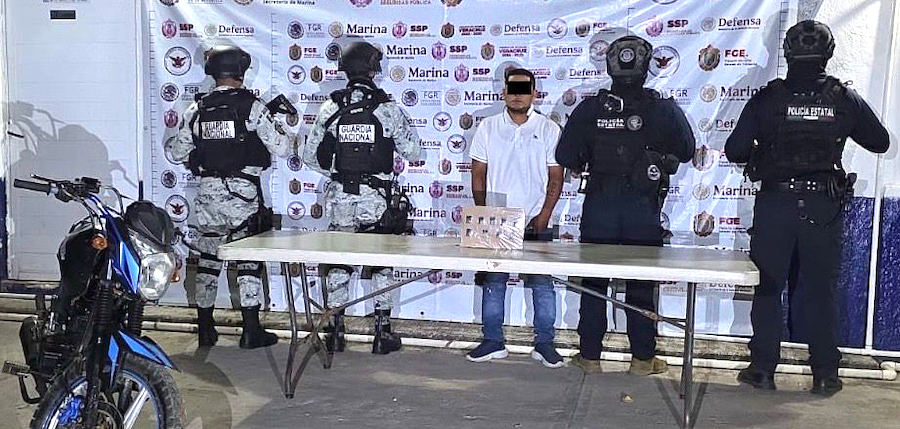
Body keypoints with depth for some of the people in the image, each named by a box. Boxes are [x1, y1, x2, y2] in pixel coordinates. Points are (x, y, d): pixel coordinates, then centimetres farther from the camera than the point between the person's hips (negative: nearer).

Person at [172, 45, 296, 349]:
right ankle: (251, 331, 2)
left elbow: (178, 153, 11)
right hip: (242, 191, -4)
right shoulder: (252, 107, -7)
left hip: (207, 193, 4)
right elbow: (281, 147, -7)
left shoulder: (196, 110, 5)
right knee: (249, 260, 1)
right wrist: (292, 140, 14)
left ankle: (205, 329, 18)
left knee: (208, 259, 12)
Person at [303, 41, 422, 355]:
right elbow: (413, 152, -4)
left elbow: (310, 155, 3)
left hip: (340, 198, 2)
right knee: (382, 263, 10)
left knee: (338, 262, 13)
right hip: (378, 198, -2)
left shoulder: (330, 108, -1)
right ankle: (383, 332, 14)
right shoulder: (387, 108, -8)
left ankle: (336, 332, 17)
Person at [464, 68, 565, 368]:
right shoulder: (488, 128, 7)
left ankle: (544, 343, 10)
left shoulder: (549, 130, 2)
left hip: (536, 223, -1)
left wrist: (544, 215, -8)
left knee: (542, 284, 0)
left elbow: (555, 178, 2)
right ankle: (493, 342, 14)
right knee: (493, 282, 5)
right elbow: (478, 175, 8)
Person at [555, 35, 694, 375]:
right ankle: (643, 358, 17)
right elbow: (686, 152, 4)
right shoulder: (664, 110, -7)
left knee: (593, 284, 10)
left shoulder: (590, 108, -5)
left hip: (599, 206, 0)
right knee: (641, 286, 10)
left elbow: (565, 157, -5)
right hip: (644, 208, 0)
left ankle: (589, 356, 16)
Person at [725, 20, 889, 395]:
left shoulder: (766, 99, -7)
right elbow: (880, 142, 11)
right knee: (820, 292, 11)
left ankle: (763, 369, 14)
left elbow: (734, 150, -6)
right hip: (825, 208, 1)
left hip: (775, 205, -1)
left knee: (767, 287, 9)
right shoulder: (845, 100, -2)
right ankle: (825, 374, 17)